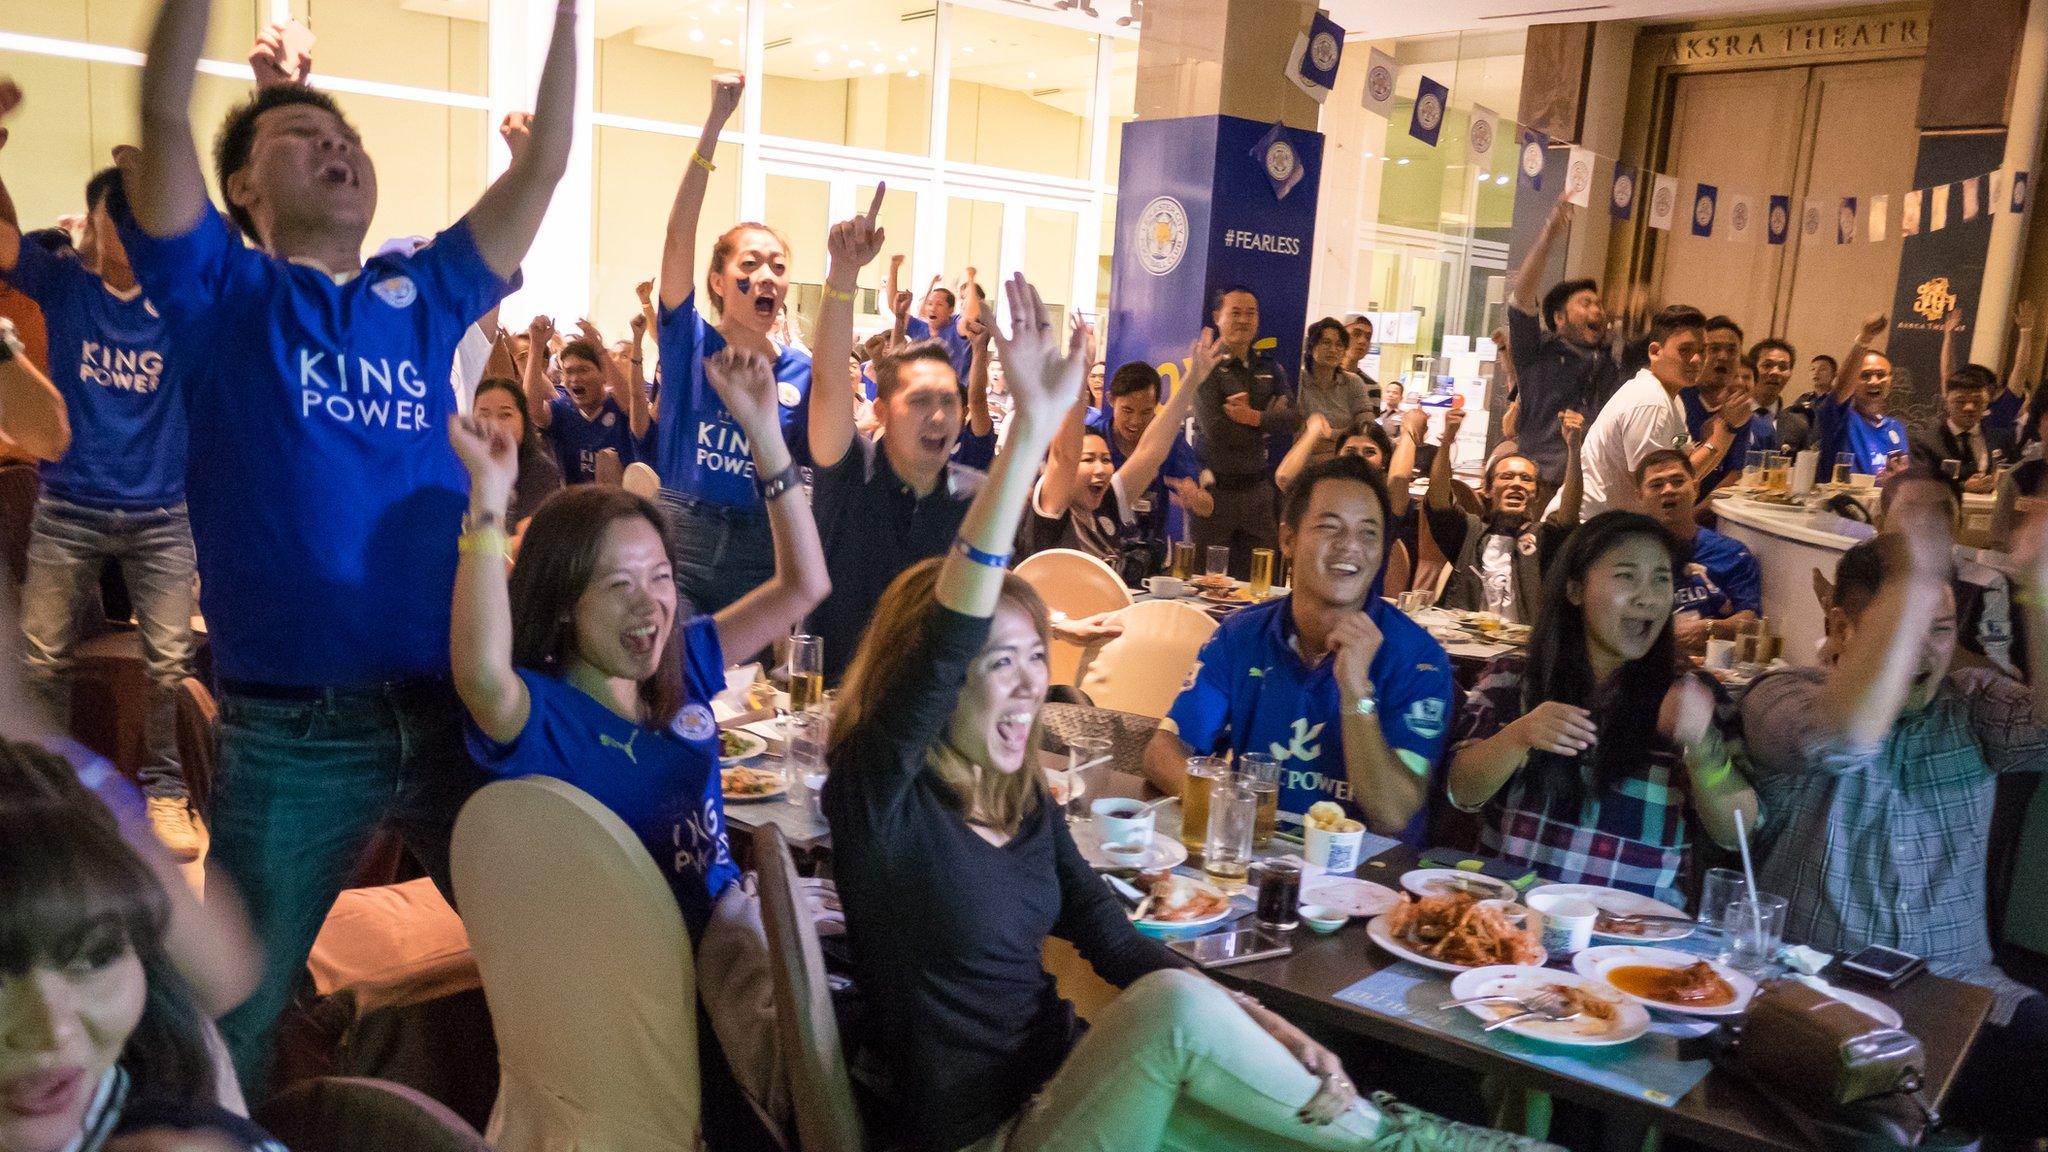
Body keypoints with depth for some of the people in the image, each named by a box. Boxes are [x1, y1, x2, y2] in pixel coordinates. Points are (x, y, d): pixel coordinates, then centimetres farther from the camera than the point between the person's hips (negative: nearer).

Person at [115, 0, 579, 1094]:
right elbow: (165, 113, -10)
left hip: (453, 709, 3)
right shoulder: (222, 295, 3)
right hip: (292, 733, -3)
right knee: (237, 1009, 13)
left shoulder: (424, 294, 12)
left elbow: (544, 165, 9)